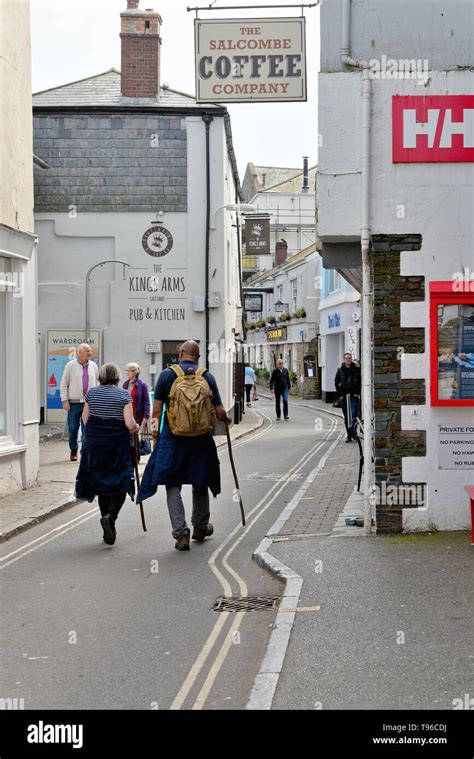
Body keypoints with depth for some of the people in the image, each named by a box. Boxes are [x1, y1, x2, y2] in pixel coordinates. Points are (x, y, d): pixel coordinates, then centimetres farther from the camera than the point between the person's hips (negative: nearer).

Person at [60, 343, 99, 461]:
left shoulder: (93, 366, 8)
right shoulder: (70, 365, 0)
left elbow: (96, 384, 14)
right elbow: (64, 384, 2)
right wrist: (65, 400, -4)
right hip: (74, 402, -1)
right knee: (73, 428, 4)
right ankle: (73, 451, 21)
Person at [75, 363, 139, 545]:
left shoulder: (91, 393, 4)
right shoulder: (124, 395, -7)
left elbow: (85, 418, 8)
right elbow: (130, 424, -13)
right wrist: (137, 428, 8)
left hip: (93, 443, 4)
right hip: (117, 444, -4)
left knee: (101, 483, 13)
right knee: (119, 484, 5)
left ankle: (109, 530, 18)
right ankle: (110, 516, -21)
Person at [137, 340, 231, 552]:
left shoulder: (166, 375, -2)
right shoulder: (207, 377, 0)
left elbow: (157, 410, -3)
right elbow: (219, 412, 0)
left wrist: (155, 434, 8)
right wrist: (226, 420, 22)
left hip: (172, 438, -2)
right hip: (201, 438, 2)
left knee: (173, 486, 4)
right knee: (200, 483, 18)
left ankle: (181, 533, -6)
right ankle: (200, 527, 32)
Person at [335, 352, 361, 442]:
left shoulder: (356, 370, 2)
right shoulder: (340, 370, 5)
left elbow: (360, 381, 6)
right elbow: (336, 382, 9)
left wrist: (358, 392, -4)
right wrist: (339, 393, 0)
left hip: (354, 395, -2)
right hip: (344, 396, 2)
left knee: (353, 414, -14)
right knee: (346, 417, 6)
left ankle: (353, 433, -10)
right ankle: (349, 435, 13)